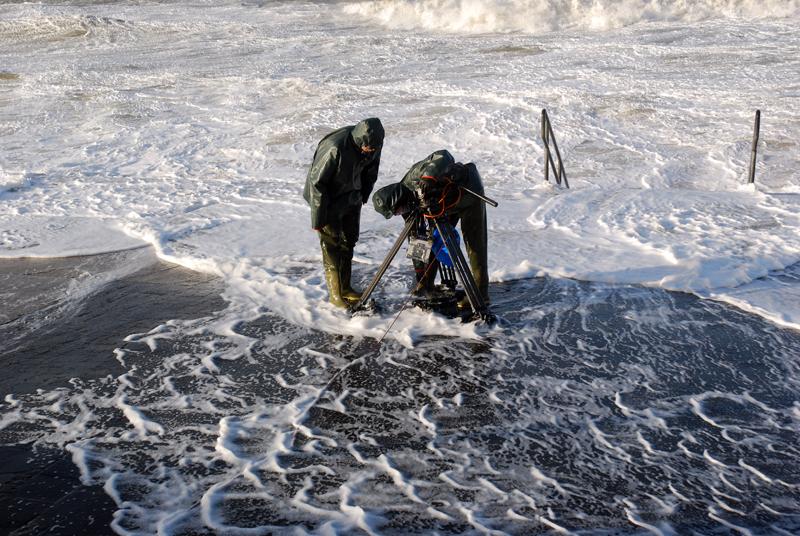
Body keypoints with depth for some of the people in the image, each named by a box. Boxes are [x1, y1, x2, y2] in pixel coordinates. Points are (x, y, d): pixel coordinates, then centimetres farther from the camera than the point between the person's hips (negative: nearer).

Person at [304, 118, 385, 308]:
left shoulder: (373, 144, -15)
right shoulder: (335, 148, -36)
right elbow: (317, 182, -27)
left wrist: (363, 196, 13)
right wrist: (318, 218, -22)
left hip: (352, 200, 7)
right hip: (329, 201, -7)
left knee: (349, 242, 14)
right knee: (332, 247, -1)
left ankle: (345, 288, 27)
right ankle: (336, 294, 10)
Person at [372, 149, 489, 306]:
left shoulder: (414, 176, -32)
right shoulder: (410, 206, -7)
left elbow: (444, 156, -39)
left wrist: (429, 176, -50)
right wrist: (420, 273, -1)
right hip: (446, 204, 8)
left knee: (475, 245, -8)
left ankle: (481, 293, -3)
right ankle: (426, 284, 18)